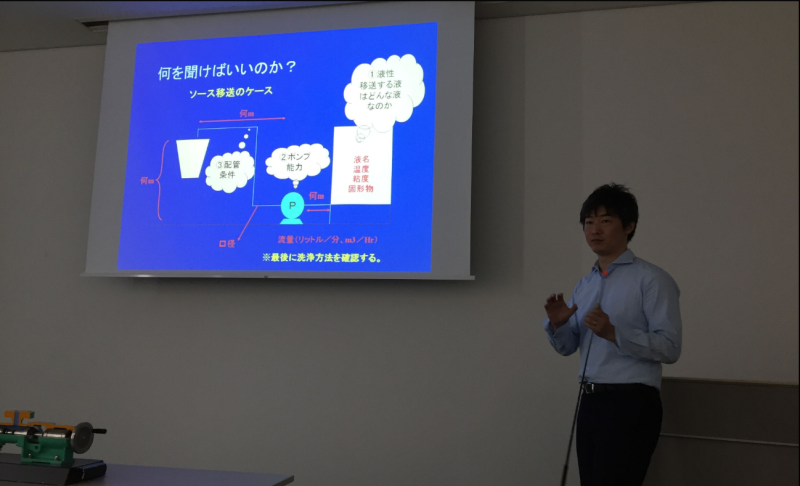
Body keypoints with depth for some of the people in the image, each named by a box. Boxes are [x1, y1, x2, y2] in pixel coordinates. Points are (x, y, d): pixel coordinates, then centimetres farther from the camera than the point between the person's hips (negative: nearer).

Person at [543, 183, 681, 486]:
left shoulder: (651, 280, -9)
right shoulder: (584, 285, 14)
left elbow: (670, 347, -16)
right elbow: (567, 347, 16)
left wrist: (614, 333, -25)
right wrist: (556, 324, -5)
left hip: (631, 404, -7)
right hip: (591, 403, 7)